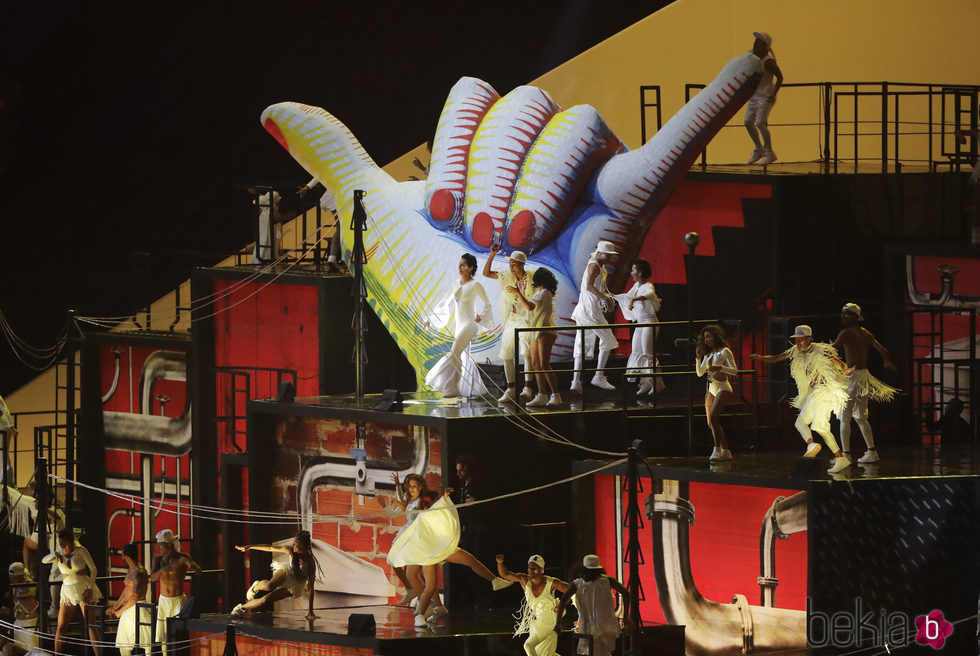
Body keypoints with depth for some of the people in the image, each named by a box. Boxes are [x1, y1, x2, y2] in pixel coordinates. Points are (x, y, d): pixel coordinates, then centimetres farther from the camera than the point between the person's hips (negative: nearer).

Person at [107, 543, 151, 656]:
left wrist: (120, 611, -9)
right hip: (128, 611, 10)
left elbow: (134, 598, -19)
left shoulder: (138, 572, -17)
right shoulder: (130, 571, 14)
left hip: (138, 608, -10)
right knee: (123, 646, 12)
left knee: (146, 643, -7)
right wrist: (114, 608, 19)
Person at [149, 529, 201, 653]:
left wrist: (193, 566, -47)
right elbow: (152, 578, -9)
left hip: (179, 600, -4)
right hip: (163, 601, 4)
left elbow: (199, 571, -23)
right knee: (163, 637, 5)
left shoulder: (182, 558, -10)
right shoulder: (158, 559, 2)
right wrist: (162, 570, -29)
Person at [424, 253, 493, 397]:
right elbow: (445, 303, 19)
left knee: (455, 353, -17)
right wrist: (432, 317, 14)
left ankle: (453, 388, -19)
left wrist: (480, 317, -7)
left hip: (470, 324, -8)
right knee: (464, 357, 9)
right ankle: (476, 389, 17)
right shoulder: (456, 284, 12)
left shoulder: (475, 285, -7)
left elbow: (486, 304, 0)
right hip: (459, 325, 8)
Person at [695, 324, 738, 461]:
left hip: (723, 388, -8)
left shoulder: (724, 351, -5)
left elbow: (734, 370, -12)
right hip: (711, 389, 8)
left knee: (713, 417, -22)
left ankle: (717, 449, -17)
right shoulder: (708, 354, 16)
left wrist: (720, 368, -27)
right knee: (712, 423, 3)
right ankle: (726, 451, 8)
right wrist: (698, 358, 4)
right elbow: (700, 373, 17)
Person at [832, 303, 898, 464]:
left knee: (845, 418, -3)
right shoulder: (865, 333, 13)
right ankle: (872, 452, 14)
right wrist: (888, 363, 41)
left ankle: (846, 454, -6)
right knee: (860, 417, 16)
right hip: (864, 375, 8)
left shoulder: (846, 333, -10)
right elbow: (883, 350, 20)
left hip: (852, 376, -8)